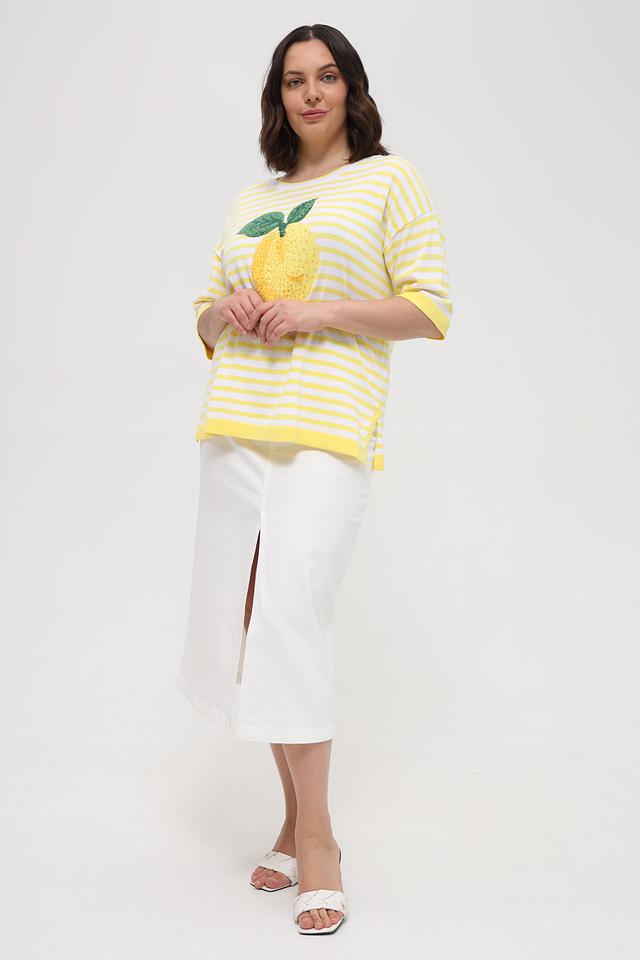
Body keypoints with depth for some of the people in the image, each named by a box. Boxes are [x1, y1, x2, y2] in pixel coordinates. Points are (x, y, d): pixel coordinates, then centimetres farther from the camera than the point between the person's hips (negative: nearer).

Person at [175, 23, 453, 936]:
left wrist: (317, 311, -12)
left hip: (328, 431, -6)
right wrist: (228, 312, 1)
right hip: (235, 430, 6)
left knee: (291, 618, -17)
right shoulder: (250, 199, 21)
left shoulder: (389, 180, 6)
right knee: (245, 627, 4)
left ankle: (314, 838, -4)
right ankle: (297, 818, 18)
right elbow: (207, 314, 25)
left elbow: (430, 308, -2)